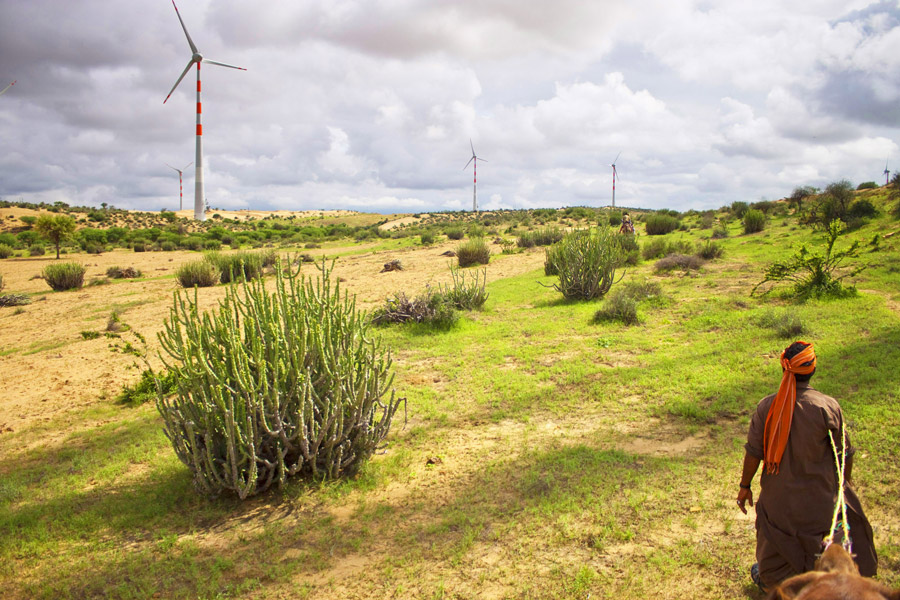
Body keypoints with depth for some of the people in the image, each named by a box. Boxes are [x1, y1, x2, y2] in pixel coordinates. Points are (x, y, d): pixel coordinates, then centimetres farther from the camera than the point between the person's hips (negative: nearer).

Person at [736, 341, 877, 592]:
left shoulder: (766, 407, -15)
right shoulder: (828, 407, -20)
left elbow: (753, 452, -9)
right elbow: (844, 454, -9)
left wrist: (745, 486, 4)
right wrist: (845, 483, 9)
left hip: (778, 494, 2)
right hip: (819, 494, -2)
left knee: (776, 536, 24)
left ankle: (767, 580, 46)